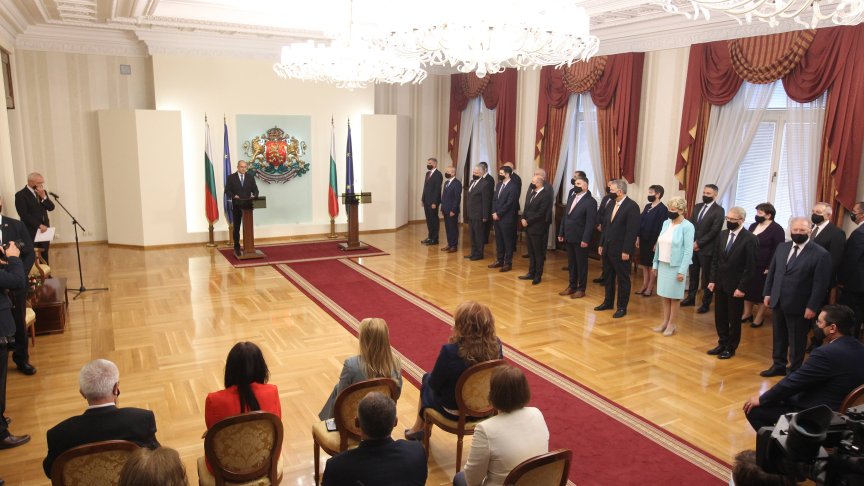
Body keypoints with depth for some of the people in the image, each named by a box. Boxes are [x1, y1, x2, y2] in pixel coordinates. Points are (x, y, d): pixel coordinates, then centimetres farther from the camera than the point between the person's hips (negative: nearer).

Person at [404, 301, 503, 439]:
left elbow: (434, 384, -18)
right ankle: (419, 427, 46)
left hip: (454, 412, -4)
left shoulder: (450, 351, -33)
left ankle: (419, 427, 46)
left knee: (427, 379, 26)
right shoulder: (496, 345, -19)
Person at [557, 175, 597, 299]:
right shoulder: (571, 198, 11)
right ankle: (572, 286, 25)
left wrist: (585, 239, -20)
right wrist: (561, 233, 11)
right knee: (571, 263, 15)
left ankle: (581, 289, 14)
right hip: (569, 237, 7)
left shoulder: (590, 201, -13)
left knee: (581, 264, 4)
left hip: (580, 239, -7)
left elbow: (590, 222, -17)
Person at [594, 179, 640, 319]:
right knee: (609, 277, 17)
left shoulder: (632, 206, -14)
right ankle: (608, 302, 30)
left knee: (623, 279, 5)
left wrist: (626, 251, -19)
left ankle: (622, 307, 14)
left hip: (621, 250, -7)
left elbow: (632, 231, -17)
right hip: (608, 248, 7)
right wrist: (601, 244, 11)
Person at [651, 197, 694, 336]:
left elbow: (688, 251, -14)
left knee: (673, 296, 5)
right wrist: (655, 264, 11)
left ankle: (671, 324, 17)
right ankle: (665, 321, 24)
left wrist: (682, 271, -17)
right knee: (664, 295, 12)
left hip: (676, 266, -5)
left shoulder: (687, 227, -12)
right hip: (663, 265, 6)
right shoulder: (666, 223, 5)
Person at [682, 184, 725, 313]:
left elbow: (714, 231, -14)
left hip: (706, 249, -5)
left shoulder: (719, 210, -9)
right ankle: (691, 298, 27)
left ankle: (706, 303, 14)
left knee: (706, 277, 4)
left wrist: (698, 243, -15)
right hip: (693, 246, 6)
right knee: (693, 274, 15)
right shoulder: (697, 207, 11)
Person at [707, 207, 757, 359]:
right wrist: (712, 280, 4)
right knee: (719, 316, 13)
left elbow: (750, 266, -13)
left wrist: (741, 287, -15)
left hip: (735, 286, -5)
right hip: (720, 283, 5)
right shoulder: (722, 234, 5)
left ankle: (731, 348, 21)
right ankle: (722, 343, 28)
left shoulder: (749, 239, -13)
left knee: (734, 319, 8)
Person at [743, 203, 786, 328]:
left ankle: (759, 318, 15)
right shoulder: (753, 226, 10)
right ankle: (747, 313, 25)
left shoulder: (777, 229, -11)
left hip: (763, 268, -7)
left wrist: (770, 267, -18)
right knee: (747, 290, 12)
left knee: (762, 292, 5)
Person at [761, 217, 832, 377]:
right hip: (778, 302, 5)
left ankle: (795, 371, 24)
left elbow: (820, 284, -14)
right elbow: (772, 272, 12)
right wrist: (767, 293, 8)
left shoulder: (820, 254, -13)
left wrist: (812, 307, -15)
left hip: (799, 306, -5)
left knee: (797, 341, 9)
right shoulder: (782, 247, 6)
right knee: (779, 337, 18)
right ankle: (778, 365, 33)